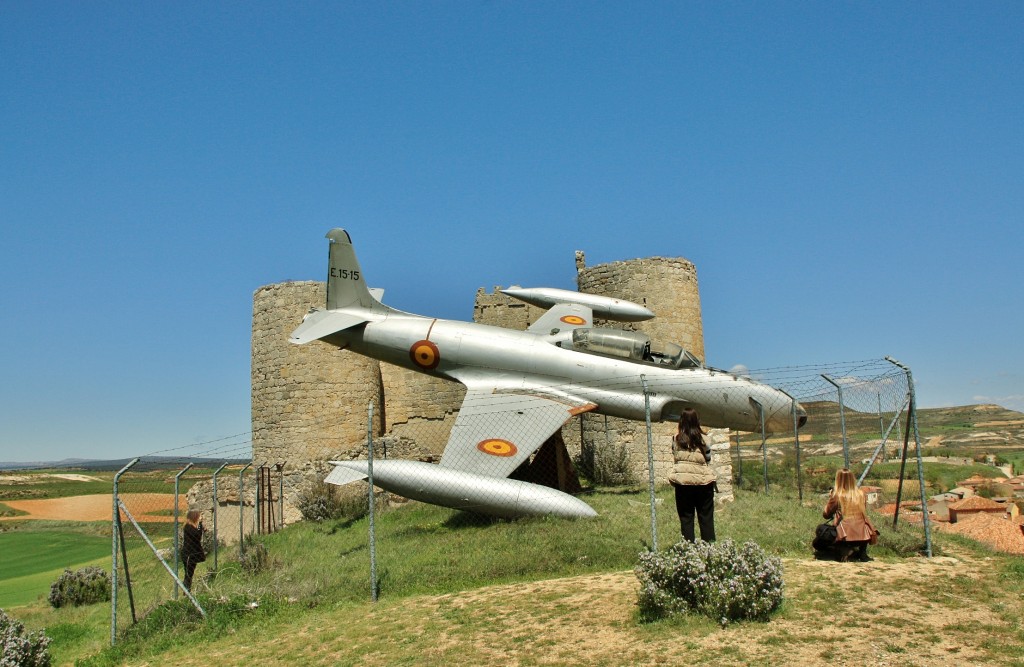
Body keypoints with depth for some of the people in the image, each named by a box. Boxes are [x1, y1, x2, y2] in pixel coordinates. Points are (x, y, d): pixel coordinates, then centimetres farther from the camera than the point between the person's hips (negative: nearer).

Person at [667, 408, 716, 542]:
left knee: (686, 518, 8)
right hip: (703, 482, -1)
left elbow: (675, 458, 4)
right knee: (706, 518, 10)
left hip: (682, 482, 1)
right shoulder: (702, 438, -6)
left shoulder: (676, 438, -4)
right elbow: (708, 460, 2)